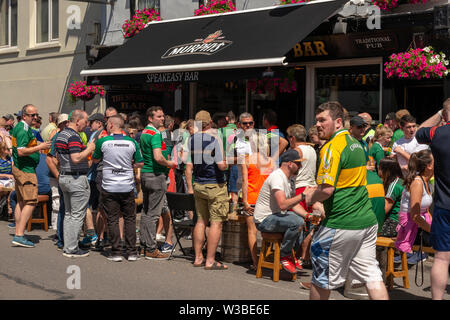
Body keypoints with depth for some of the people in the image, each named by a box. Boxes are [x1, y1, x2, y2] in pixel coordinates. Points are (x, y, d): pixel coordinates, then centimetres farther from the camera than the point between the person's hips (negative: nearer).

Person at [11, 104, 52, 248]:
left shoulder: (19, 127, 15)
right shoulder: (24, 130, -17)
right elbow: (21, 151, -25)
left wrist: (36, 145, 20)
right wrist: (40, 147, -22)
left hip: (19, 168, 11)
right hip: (25, 170, -11)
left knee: (21, 202, 13)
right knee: (31, 202, -11)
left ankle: (18, 234, 15)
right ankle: (19, 236, -15)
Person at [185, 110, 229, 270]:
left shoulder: (192, 140, 4)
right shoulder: (215, 139, -14)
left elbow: (189, 166, 6)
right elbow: (221, 166, -19)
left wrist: (190, 187, 13)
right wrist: (225, 162, 2)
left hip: (199, 185, 6)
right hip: (215, 185, -6)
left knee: (201, 221, 14)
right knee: (216, 222, -2)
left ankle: (198, 258, 17)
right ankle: (210, 260, -3)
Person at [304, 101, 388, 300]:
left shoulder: (332, 147, -15)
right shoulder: (356, 144, 14)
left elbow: (327, 189, -23)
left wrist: (311, 198, -3)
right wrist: (317, 194, 22)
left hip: (341, 225, -8)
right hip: (367, 220, 8)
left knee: (322, 278, 9)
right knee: (372, 276, 6)